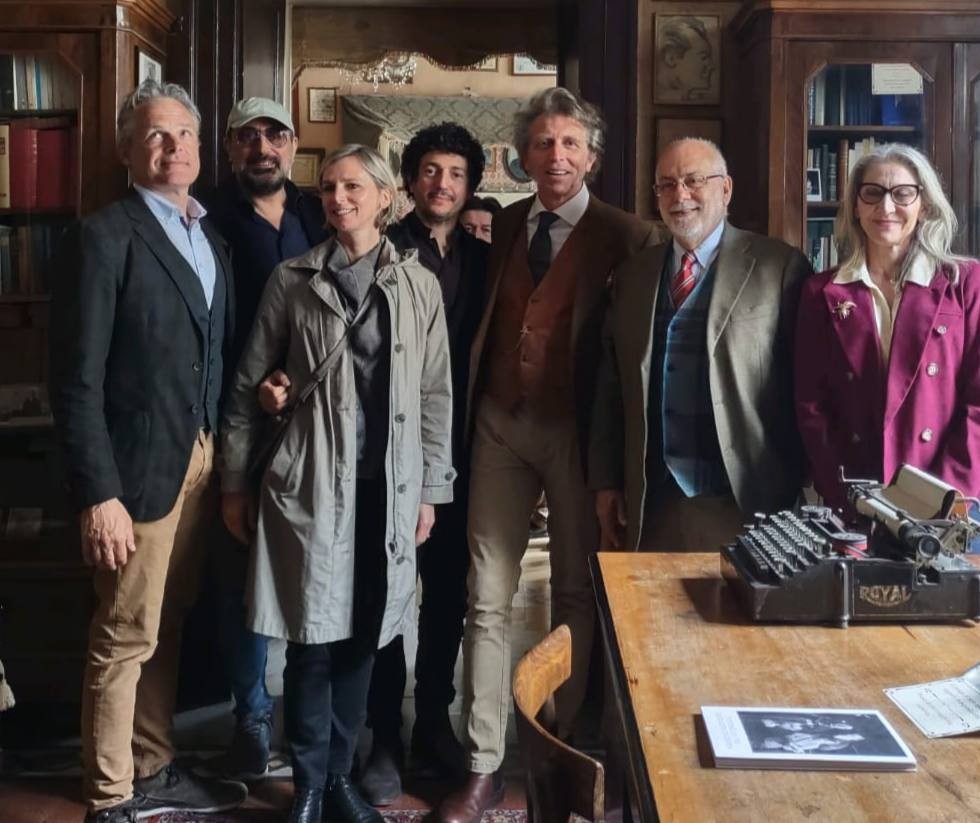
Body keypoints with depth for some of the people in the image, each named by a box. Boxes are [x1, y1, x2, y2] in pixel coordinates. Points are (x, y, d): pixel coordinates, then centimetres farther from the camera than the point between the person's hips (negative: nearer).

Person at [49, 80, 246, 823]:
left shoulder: (212, 238, 12)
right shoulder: (102, 238, -10)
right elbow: (77, 381, -14)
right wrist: (98, 494, -17)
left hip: (205, 459, 7)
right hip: (143, 464, -7)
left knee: (167, 630, 17)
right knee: (125, 640, 4)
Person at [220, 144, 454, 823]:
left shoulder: (419, 284, 6)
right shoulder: (293, 280, 3)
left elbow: (436, 394, 7)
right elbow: (248, 387, 5)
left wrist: (430, 490, 4)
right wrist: (236, 484, 3)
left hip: (387, 486, 2)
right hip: (308, 483, -1)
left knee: (362, 637, 8)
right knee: (313, 638, -1)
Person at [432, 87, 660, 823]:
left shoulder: (624, 237, -5)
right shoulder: (502, 227, 9)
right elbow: (482, 327, 13)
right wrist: (469, 414, 2)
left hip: (578, 429, -3)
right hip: (501, 424, 3)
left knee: (577, 594, 11)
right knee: (487, 598, 2)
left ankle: (566, 750, 28)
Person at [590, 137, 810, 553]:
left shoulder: (780, 267, -4)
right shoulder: (632, 274, 11)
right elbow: (611, 387, 13)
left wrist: (803, 491, -4)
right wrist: (605, 483, 9)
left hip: (748, 502, -4)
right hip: (651, 506, 4)